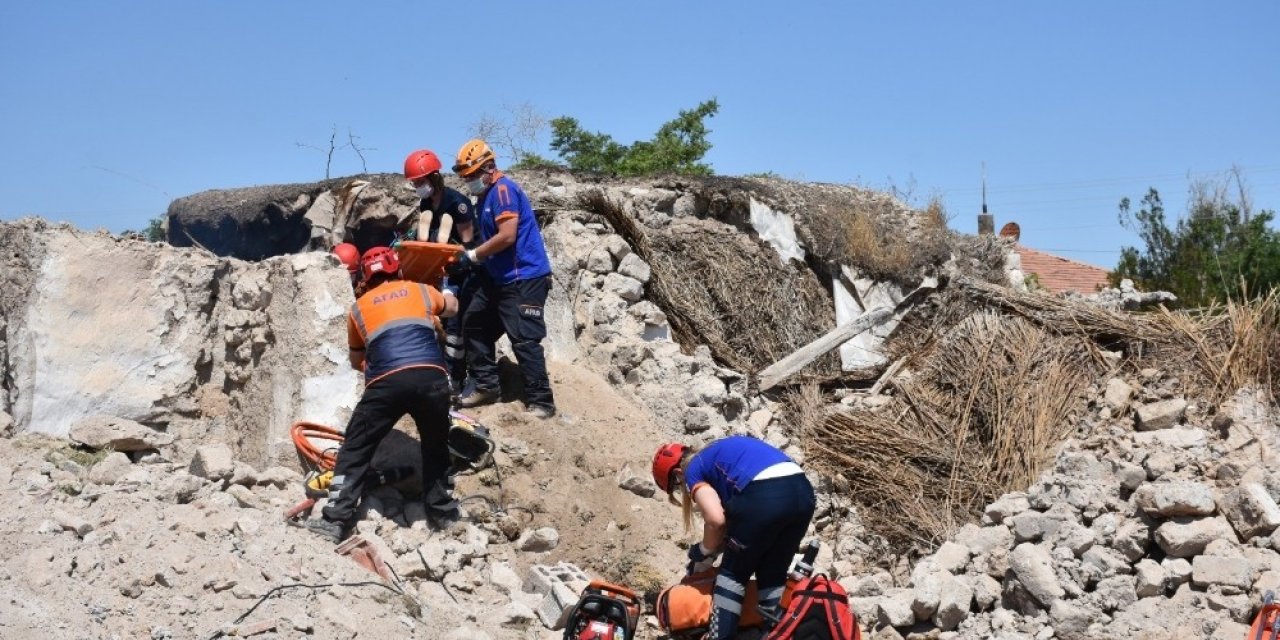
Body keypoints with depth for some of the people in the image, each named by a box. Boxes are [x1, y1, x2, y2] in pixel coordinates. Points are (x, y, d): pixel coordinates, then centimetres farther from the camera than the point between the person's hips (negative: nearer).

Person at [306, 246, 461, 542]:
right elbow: (452, 307, 48)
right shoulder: (421, 291, 25)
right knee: (436, 446, 25)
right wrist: (444, 296, 72)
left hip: (387, 382, -1)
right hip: (431, 376, 1)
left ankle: (335, 519, 6)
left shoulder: (359, 308, 24)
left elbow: (356, 361, 36)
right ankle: (442, 511, 30)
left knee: (354, 450, 12)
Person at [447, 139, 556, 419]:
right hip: (497, 278, 11)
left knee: (524, 340, -12)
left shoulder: (503, 189, -13)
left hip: (524, 278, -11)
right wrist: (469, 260, 3)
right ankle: (486, 386, 19)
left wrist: (472, 256, -14)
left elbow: (507, 236, -22)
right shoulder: (485, 197, 17)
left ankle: (541, 402, -8)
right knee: (473, 326, 13)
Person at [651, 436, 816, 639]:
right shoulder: (722, 452, 34)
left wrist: (705, 556, 15)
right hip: (803, 492, 7)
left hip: (764, 497, -7)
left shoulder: (693, 471, 13)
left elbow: (716, 519, -1)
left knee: (733, 572, 13)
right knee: (773, 573, 20)